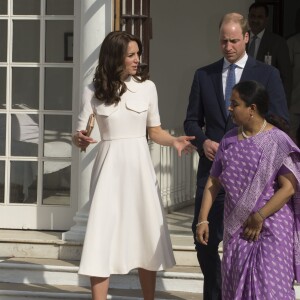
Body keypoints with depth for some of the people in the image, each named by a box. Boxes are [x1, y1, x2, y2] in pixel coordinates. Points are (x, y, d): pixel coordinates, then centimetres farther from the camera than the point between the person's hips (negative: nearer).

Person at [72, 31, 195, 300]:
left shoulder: (147, 87, 0)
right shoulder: (94, 92, -3)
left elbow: (155, 131, 8)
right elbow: (80, 135, -2)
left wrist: (174, 141, -11)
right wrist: (80, 140, -25)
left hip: (139, 166, 2)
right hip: (110, 167, -2)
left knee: (146, 237, 7)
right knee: (103, 237, -4)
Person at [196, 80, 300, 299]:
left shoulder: (277, 141, -11)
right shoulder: (229, 140, 7)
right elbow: (214, 182, 12)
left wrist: (259, 217, -16)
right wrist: (203, 219, 6)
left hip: (271, 227, -6)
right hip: (237, 227, 6)